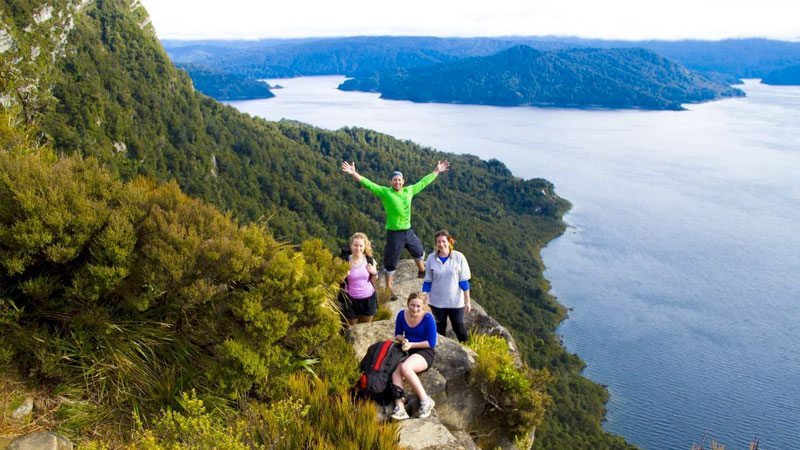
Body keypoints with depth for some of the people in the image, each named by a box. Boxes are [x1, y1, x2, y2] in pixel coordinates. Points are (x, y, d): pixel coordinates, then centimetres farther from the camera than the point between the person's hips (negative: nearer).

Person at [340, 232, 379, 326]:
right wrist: (343, 275, -25)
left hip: (368, 298, 2)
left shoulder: (370, 260, -6)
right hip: (351, 300, -2)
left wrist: (374, 273, -13)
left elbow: (373, 281, 7)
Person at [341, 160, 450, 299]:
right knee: (391, 262, 3)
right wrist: (353, 173, -33)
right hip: (394, 233, -6)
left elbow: (424, 182, 14)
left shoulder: (409, 190, 2)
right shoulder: (385, 192, -12)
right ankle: (388, 288, 19)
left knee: (419, 252, 27)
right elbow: (368, 184, -21)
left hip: (408, 231, 6)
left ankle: (422, 271, 56)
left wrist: (437, 171, 21)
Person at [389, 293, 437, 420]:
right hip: (407, 352, 5)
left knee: (405, 367, -35)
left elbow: (432, 343, -11)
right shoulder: (402, 315, 2)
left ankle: (425, 400, -25)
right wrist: (403, 339, -10)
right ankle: (400, 408, -34)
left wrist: (411, 344, -17)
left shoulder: (428, 318, -13)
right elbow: (397, 334, 13)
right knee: (395, 372, -27)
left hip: (425, 352, -5)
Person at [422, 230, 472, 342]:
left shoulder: (459, 257, -11)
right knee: (440, 329, 15)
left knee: (459, 328, 5)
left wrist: (467, 301, -4)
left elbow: (464, 281, -5)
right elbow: (427, 282, 2)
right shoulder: (431, 258, -6)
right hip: (437, 302, 2)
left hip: (456, 302, -2)